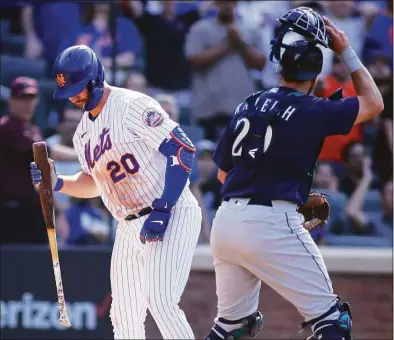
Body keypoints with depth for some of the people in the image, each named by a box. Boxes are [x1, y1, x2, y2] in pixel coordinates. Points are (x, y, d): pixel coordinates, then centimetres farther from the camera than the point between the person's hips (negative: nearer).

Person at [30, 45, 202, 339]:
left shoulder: (133, 105, -13)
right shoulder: (84, 132, 12)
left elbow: (183, 149, -17)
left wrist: (162, 210, -23)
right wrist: (58, 183, 1)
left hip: (172, 215, -8)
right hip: (130, 227, 8)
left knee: (160, 303, -22)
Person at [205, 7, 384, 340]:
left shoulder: (247, 106, 12)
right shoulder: (310, 111, -6)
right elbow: (373, 102, 9)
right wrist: (346, 51, 15)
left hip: (225, 222, 7)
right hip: (270, 226, -7)